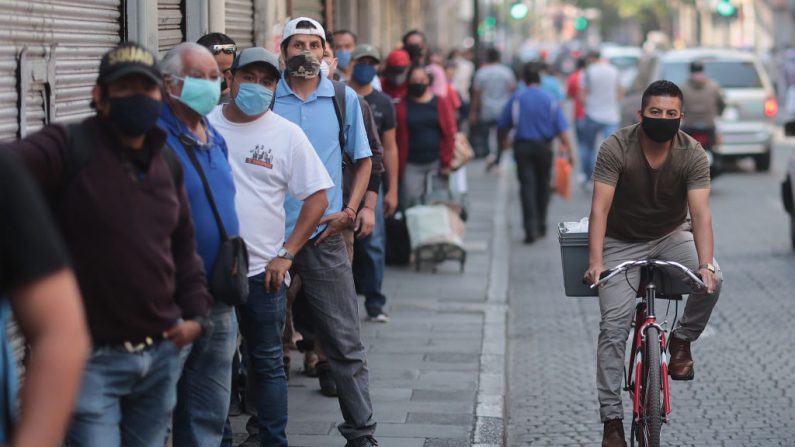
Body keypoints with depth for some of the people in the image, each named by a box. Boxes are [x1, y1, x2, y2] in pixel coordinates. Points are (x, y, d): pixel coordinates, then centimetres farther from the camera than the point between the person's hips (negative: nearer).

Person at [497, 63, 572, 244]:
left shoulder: (516, 98, -2)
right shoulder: (550, 100, -3)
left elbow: (503, 125, 5)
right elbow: (561, 128, -8)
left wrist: (503, 141, 22)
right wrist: (566, 147, -3)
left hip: (522, 146, -1)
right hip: (544, 147, 1)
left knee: (527, 186, -4)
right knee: (542, 186, 15)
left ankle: (531, 227, -17)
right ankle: (541, 226, 23)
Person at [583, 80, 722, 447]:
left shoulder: (692, 155, -18)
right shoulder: (616, 148, -22)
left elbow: (701, 213, -27)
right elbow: (600, 208, -26)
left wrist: (705, 264, -41)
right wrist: (596, 263, -37)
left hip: (671, 236, 1)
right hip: (623, 242, -1)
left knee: (713, 280, -28)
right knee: (613, 327, -12)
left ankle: (681, 340, -1)